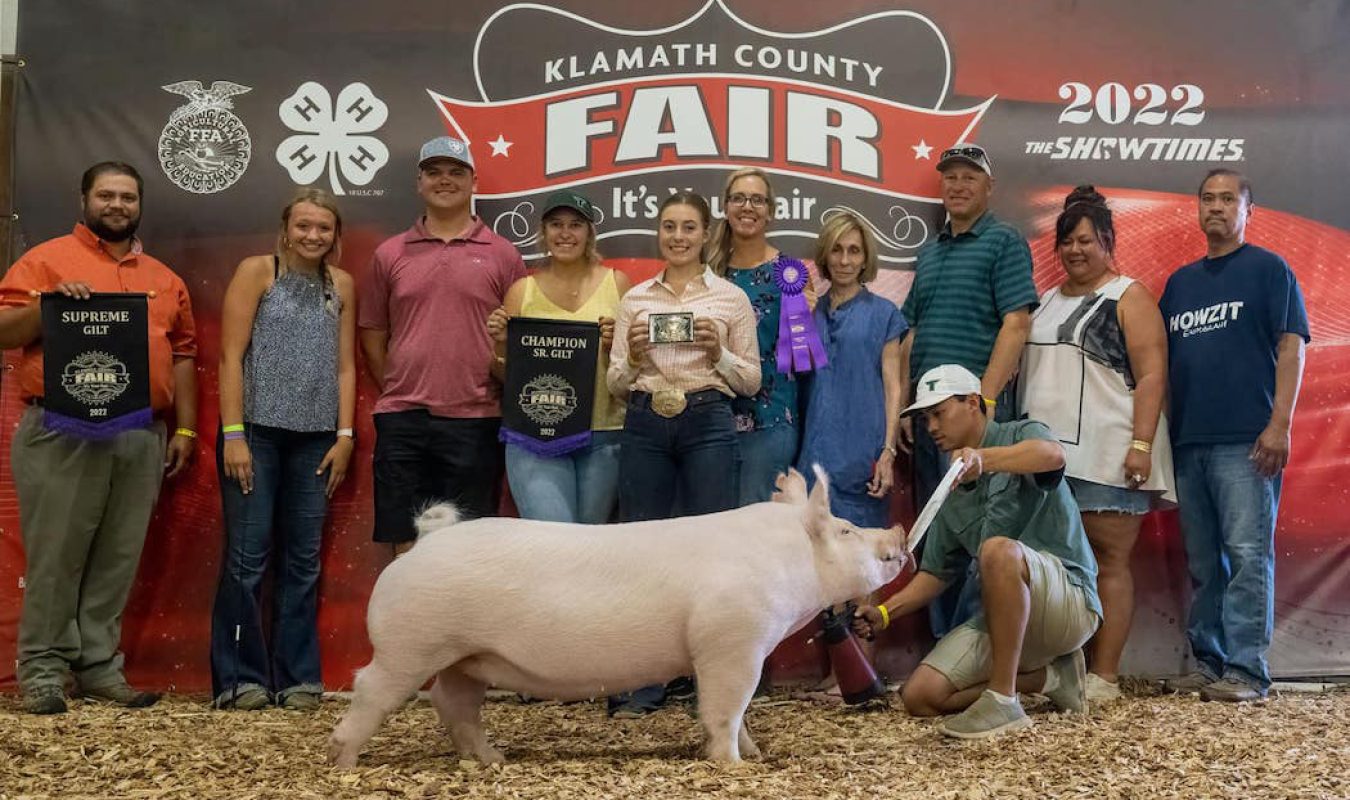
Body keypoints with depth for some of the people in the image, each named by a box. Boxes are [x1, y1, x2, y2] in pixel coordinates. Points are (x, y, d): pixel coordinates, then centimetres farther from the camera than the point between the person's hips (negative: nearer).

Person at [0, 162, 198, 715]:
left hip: (142, 435, 4)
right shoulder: (47, 260, 5)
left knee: (118, 558, 6)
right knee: (55, 554, -1)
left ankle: (99, 665, 14)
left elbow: (183, 354, 17)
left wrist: (185, 428, 11)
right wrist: (49, 304, -19)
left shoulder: (164, 279, 19)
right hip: (62, 432, -4)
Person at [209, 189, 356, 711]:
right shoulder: (257, 271, 0)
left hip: (315, 439, 4)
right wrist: (233, 434, -11)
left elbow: (346, 366, 11)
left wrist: (345, 435, 3)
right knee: (247, 557, -2)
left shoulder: (342, 286, 11)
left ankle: (297, 678, 14)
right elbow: (231, 356, -4)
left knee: (304, 561, 6)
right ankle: (240, 678, 7)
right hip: (256, 432, -3)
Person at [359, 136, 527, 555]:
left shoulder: (501, 254, 5)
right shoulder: (390, 254, 9)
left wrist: (502, 395, 0)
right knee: (406, 545, 6)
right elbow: (372, 336, 13)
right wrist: (398, 393, 7)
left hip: (475, 422, -1)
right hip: (401, 422, 1)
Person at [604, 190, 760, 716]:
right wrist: (633, 357, -9)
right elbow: (615, 384, 12)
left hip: (708, 424, -2)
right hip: (644, 426, 2)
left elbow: (751, 381, 6)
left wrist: (718, 352, -11)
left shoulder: (731, 297, 6)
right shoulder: (635, 298, 12)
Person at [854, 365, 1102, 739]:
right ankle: (1050, 676, 4)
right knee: (920, 696, -9)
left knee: (999, 549, -37)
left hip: (1071, 600, -7)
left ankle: (1003, 701, -30)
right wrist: (884, 612, 3)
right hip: (1002, 618, 7)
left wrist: (983, 459, -45)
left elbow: (1053, 455, -28)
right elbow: (936, 572, 19)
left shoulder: (1020, 435, -1)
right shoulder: (953, 492, 19)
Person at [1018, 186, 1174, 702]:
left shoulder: (1128, 299, 0)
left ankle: (1103, 676, 0)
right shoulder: (1046, 302, 19)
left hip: (1107, 458, -6)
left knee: (1109, 564, -2)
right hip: (1047, 454, 6)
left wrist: (1142, 444, -18)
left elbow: (1152, 375, -8)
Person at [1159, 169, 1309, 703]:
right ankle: (1208, 664, 14)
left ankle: (1246, 671, -7)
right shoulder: (1180, 281, 20)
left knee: (1247, 555, -9)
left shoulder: (1268, 269, 4)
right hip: (1188, 441, 6)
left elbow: (1291, 345, -4)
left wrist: (1280, 423, -14)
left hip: (1246, 441, -6)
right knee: (1202, 563, 8)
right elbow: (1161, 360, 22)